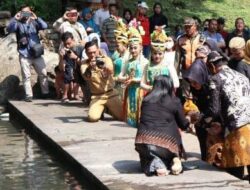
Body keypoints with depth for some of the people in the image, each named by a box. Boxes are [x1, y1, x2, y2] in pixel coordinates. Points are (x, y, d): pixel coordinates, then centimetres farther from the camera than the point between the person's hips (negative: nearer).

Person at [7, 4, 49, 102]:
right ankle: (28, 95, 2)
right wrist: (15, 19, -31)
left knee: (43, 74, 6)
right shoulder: (18, 24, 2)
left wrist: (36, 18, -26)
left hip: (36, 54, 2)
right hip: (24, 55, -2)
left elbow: (44, 26, -10)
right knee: (26, 76, -2)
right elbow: (9, 29, -16)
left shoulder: (34, 23, 7)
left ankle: (45, 93, 18)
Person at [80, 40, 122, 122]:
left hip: (110, 93, 0)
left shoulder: (106, 59, -4)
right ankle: (100, 109, 13)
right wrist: (89, 68, -46)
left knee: (123, 116, -11)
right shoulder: (84, 63, -3)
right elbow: (86, 77, -24)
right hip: (96, 96, 0)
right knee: (93, 117, -24)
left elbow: (110, 71, -26)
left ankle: (109, 109, 22)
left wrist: (104, 66, -50)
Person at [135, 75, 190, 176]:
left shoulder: (146, 100, 10)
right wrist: (188, 121, 37)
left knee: (146, 158, 28)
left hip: (144, 140, 0)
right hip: (166, 142, 0)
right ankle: (175, 160, -3)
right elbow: (183, 124, 12)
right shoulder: (175, 101, 4)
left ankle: (155, 163, -7)